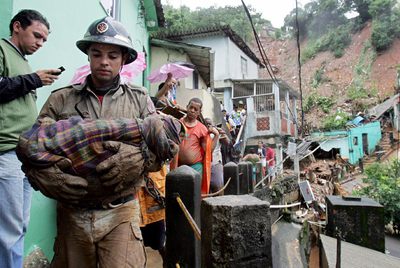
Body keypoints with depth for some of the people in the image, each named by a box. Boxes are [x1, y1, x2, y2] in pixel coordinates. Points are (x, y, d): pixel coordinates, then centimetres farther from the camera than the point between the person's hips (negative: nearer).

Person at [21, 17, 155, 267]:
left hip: (120, 213, -1)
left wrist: (135, 156, -21)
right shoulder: (61, 99, 5)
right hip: (71, 212, 2)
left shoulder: (139, 100, 4)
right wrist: (48, 176, -16)